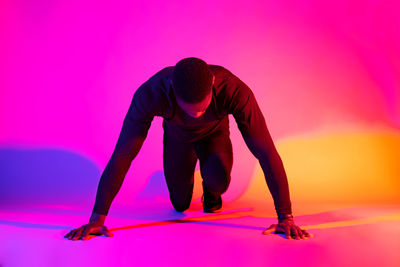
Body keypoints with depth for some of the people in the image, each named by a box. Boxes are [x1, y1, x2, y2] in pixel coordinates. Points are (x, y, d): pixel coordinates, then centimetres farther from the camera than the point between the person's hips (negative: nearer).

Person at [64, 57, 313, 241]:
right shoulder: (150, 94, -43)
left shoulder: (236, 92, -44)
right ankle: (187, 174, 42)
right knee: (180, 205, 8)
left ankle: (211, 190, 7)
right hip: (177, 136, 1)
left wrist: (286, 217, -38)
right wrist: (97, 218, -37)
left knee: (218, 178, -33)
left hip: (214, 133, -1)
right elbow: (122, 155, -39)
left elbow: (266, 152, -40)